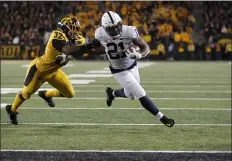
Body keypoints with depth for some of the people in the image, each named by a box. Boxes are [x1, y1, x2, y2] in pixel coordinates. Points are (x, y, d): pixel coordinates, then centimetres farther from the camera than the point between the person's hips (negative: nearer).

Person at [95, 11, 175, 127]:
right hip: (120, 71, -2)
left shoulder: (129, 31, -27)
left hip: (132, 66, 2)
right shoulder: (100, 34, -22)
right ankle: (161, 118, 7)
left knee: (130, 94, 24)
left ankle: (112, 93, 53)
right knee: (141, 95, -7)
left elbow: (145, 47, -22)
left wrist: (139, 55, -40)